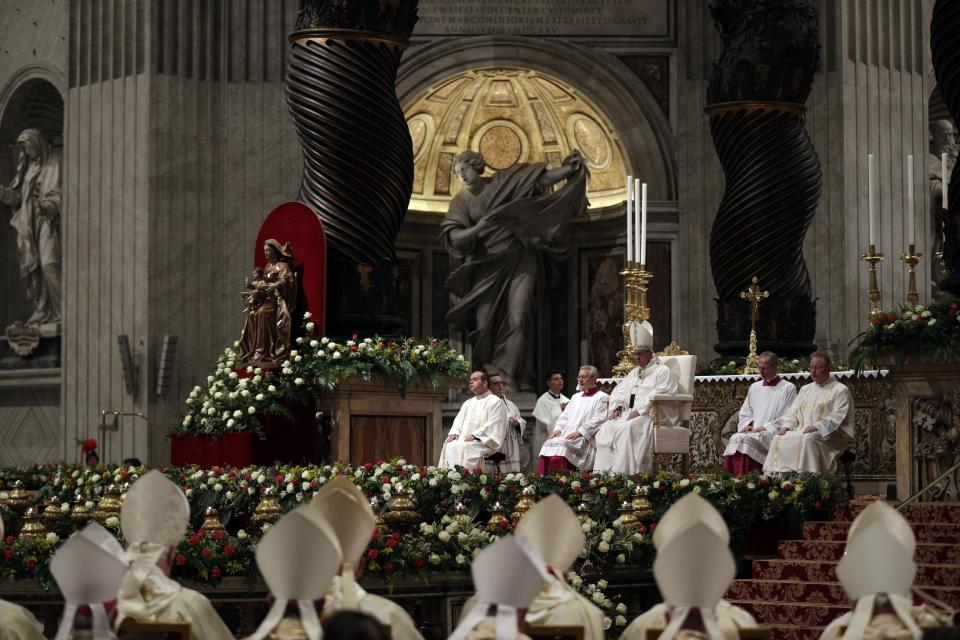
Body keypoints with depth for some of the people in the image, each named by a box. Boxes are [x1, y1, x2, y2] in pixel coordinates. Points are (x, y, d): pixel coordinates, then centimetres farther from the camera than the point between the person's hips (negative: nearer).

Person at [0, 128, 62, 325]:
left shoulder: (55, 163, -2)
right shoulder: (28, 166, 19)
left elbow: (61, 193, -9)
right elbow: (17, 195, 17)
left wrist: (49, 205, -27)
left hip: (48, 221, -7)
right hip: (29, 223, 7)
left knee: (49, 265, -18)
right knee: (31, 267, 3)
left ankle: (63, 310, -17)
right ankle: (42, 311, 8)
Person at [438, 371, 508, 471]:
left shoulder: (495, 402, 1)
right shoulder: (468, 403, 25)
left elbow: (493, 426, -9)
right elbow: (458, 421, 21)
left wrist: (475, 435, -18)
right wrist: (455, 433, -1)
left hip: (484, 442, -6)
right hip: (464, 440, 6)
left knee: (463, 447, -34)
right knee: (448, 446, -23)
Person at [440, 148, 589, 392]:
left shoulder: (502, 182, 4)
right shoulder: (461, 201, 3)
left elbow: (543, 179, 2)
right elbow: (452, 237, -9)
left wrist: (571, 168, -11)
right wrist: (477, 228, -25)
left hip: (519, 261, -1)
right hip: (488, 267, 1)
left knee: (518, 319, -13)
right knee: (484, 324, -4)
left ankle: (509, 377, -15)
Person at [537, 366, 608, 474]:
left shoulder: (602, 398, 3)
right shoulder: (576, 397, 28)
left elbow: (598, 420, -9)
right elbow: (564, 415, 24)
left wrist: (579, 432, -17)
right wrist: (558, 429, 4)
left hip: (585, 439, -7)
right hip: (566, 435, 7)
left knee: (562, 446, -33)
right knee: (548, 444, -19)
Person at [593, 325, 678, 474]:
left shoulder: (662, 371, 3)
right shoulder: (634, 373, 27)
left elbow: (658, 395, -11)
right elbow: (619, 391, 23)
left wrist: (639, 411, -19)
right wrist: (618, 407, 1)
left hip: (651, 416, -7)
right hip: (630, 414, 7)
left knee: (628, 429, -36)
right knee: (606, 428, -18)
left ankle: (623, 472, -40)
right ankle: (604, 472, -23)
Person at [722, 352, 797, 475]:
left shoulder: (788, 388, 6)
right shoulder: (754, 387, 24)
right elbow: (745, 414, 25)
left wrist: (765, 427, -11)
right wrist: (747, 425, 2)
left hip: (773, 433, -5)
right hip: (752, 431, 5)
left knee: (748, 440, -34)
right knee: (735, 439, -28)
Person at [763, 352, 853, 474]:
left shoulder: (840, 390, 4)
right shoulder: (805, 389, 25)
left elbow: (837, 417, -8)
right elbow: (793, 412, 19)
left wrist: (816, 426, -20)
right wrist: (787, 425, -3)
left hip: (827, 434, -5)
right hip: (802, 431, 5)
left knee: (808, 439, -38)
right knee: (778, 440, -22)